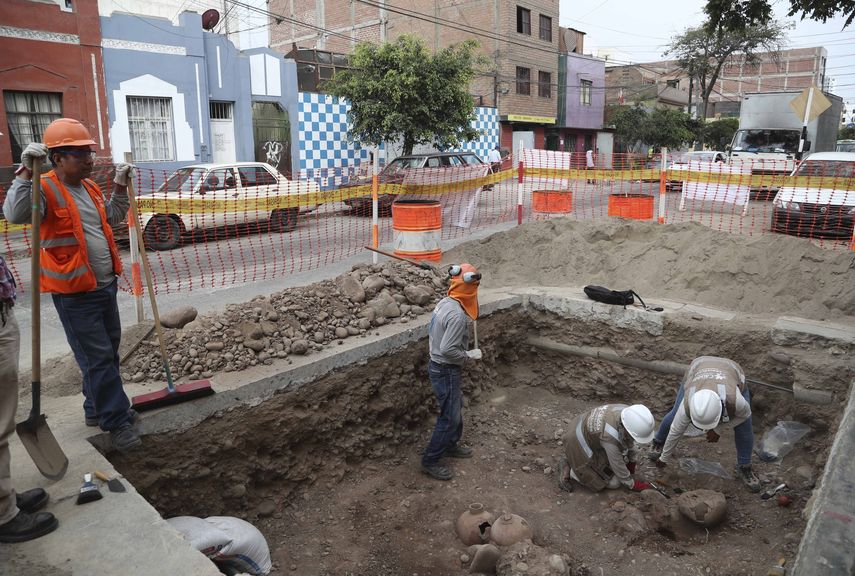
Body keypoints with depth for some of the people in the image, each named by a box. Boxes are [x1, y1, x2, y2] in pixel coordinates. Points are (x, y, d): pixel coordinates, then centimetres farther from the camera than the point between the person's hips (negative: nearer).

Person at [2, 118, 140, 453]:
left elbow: (112, 219, 26)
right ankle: (117, 422, 7)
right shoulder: (46, 190, -14)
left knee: (109, 351, 18)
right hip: (75, 295, -8)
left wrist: (120, 188, 17)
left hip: (105, 286, 9)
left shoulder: (89, 187, 11)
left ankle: (97, 408, 35)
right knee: (97, 359, -2)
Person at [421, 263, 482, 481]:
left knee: (456, 407, 25)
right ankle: (430, 461, 14)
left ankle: (451, 445, 42)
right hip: (446, 371, -9)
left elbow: (432, 333, 12)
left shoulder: (444, 303, 1)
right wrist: (470, 355, -15)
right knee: (450, 417, 3)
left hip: (437, 364, 9)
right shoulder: (458, 315, -27)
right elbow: (448, 349, -27)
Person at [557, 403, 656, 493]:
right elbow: (618, 465, -21)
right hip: (579, 441, -8)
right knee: (613, 482, -4)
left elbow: (629, 439, 3)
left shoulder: (628, 412, -19)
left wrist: (632, 461, 14)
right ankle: (568, 467, 1)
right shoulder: (611, 437, -38)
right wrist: (632, 485, -5)